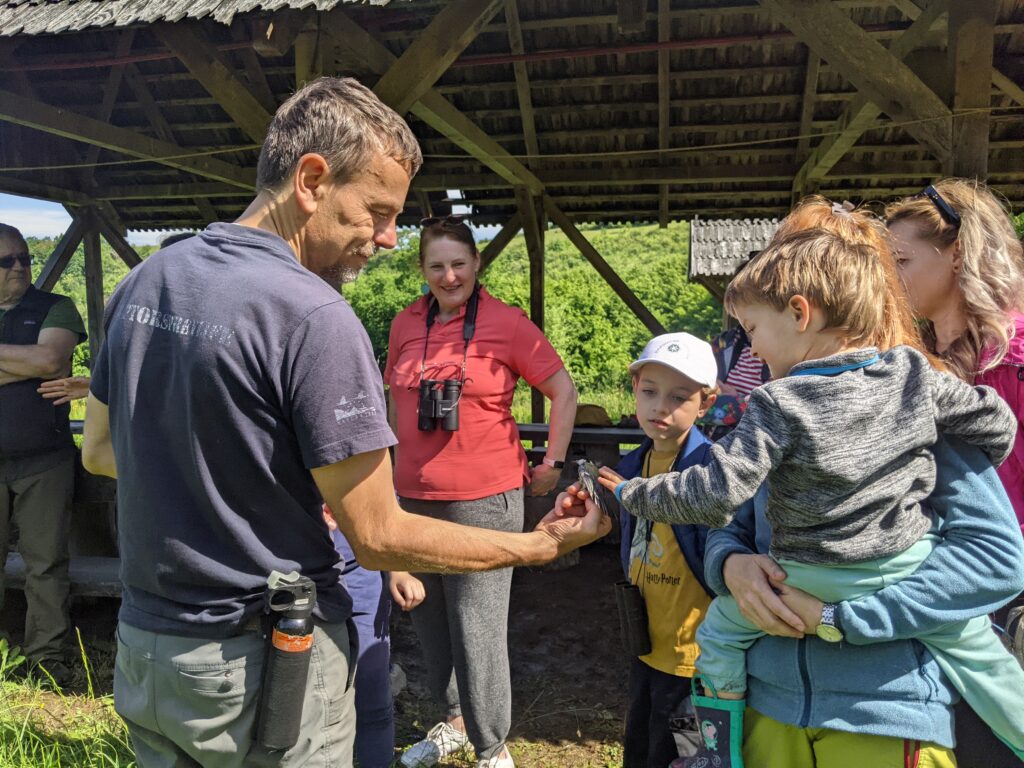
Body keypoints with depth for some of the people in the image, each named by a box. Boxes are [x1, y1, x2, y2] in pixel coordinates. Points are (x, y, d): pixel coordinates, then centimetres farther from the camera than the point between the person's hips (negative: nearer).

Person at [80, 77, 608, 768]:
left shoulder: (142, 281, 0)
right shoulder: (314, 318, -24)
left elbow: (99, 450, 12)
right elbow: (379, 537, -21)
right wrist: (541, 545, -12)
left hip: (142, 650, 8)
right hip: (261, 665, -7)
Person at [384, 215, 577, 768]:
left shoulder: (506, 322, -7)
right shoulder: (405, 324, 6)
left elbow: (563, 392, -3)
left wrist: (553, 463, -2)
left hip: (483, 500, -5)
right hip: (414, 497, 5)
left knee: (477, 628, 0)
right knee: (428, 619, 18)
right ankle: (454, 720, 41)